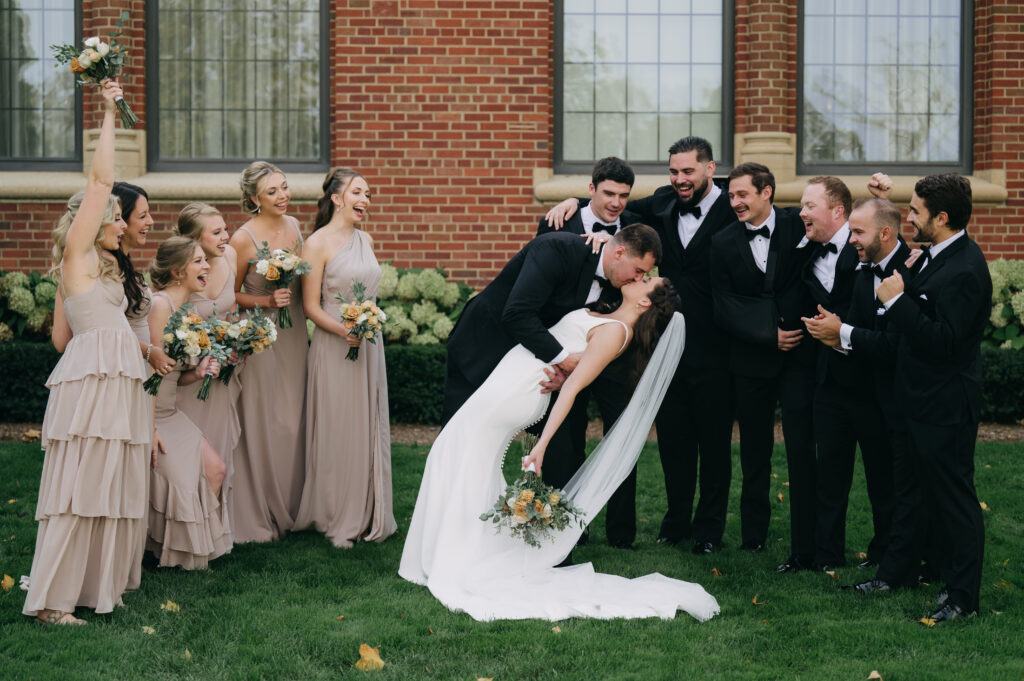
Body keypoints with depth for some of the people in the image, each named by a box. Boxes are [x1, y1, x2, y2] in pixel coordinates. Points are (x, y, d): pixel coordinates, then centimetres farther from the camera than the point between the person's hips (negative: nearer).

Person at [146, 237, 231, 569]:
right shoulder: (159, 304, -18)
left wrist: (198, 373, -6)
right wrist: (150, 430, -22)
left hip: (170, 413, 9)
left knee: (215, 469, -1)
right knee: (179, 479, -13)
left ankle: (199, 542, 15)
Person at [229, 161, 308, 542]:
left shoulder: (293, 226, 5)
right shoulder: (243, 239, -13)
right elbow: (230, 296, -6)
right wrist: (265, 302, -19)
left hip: (294, 333, 6)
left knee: (292, 421, 11)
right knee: (261, 424, -1)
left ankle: (290, 508, 25)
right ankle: (258, 517, 11)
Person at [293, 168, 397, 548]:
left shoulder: (365, 239, 11)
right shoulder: (318, 243, -9)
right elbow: (310, 305, -11)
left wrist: (371, 326, 10)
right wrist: (343, 330, -24)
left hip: (369, 345, 7)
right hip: (334, 347, -7)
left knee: (369, 428, 10)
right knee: (337, 431, -1)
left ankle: (369, 516, 20)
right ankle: (338, 520, 10)